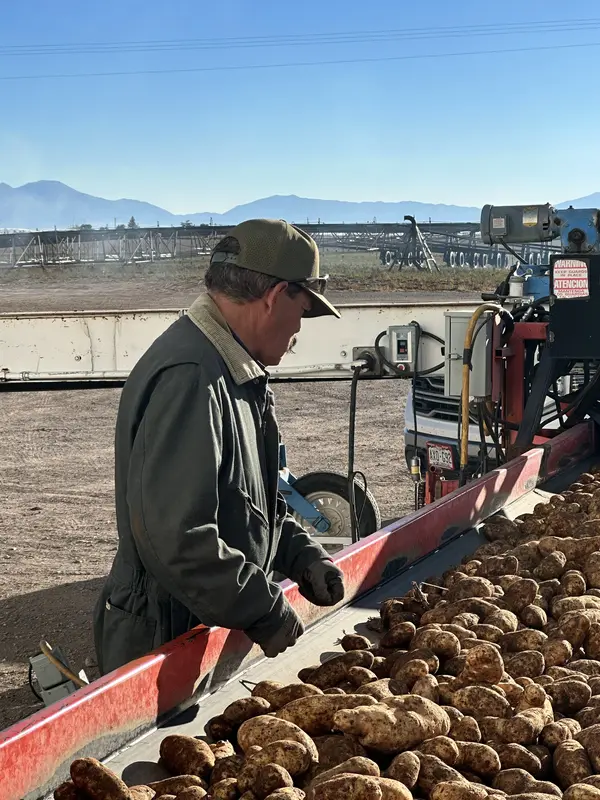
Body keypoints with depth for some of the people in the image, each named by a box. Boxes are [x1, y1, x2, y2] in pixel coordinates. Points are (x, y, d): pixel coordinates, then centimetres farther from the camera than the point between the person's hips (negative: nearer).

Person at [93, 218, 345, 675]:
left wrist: (303, 556, 5)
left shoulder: (234, 375, 10)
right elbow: (175, 539, -32)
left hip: (215, 630, 10)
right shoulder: (188, 380, -25)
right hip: (165, 642, -10)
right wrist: (268, 613, -21)